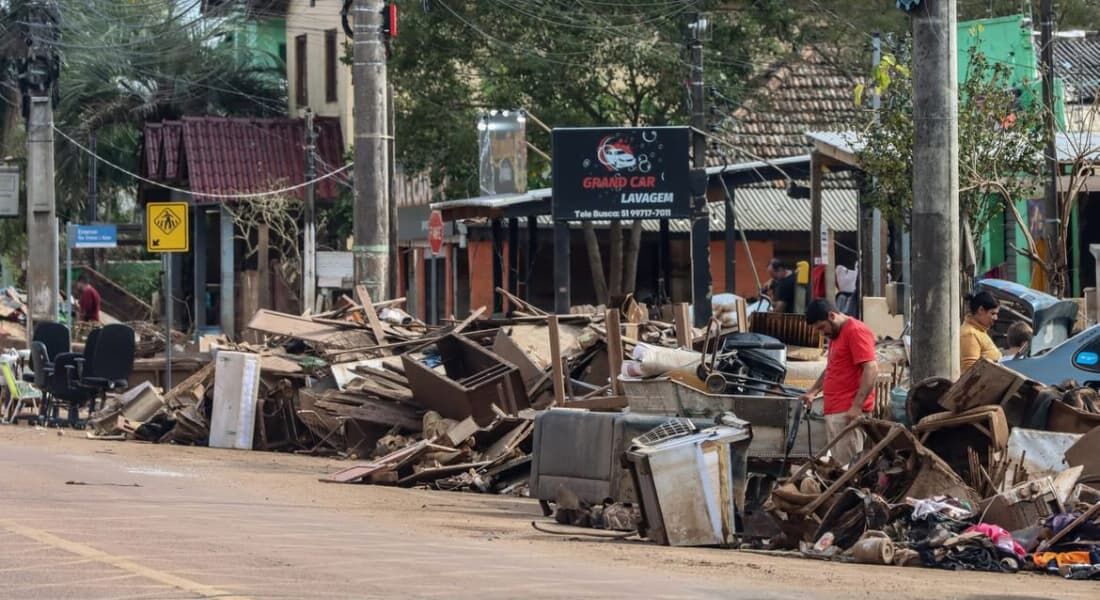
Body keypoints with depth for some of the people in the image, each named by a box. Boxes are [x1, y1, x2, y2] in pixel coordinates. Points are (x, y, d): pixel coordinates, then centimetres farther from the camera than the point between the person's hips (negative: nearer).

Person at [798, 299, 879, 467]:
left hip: (849, 412, -10)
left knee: (849, 464, -12)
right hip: (834, 410, 10)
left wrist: (857, 406, -23)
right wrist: (813, 391, 20)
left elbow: (871, 369, -19)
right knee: (838, 463, 7)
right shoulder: (835, 335, 21)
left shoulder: (856, 331, -10)